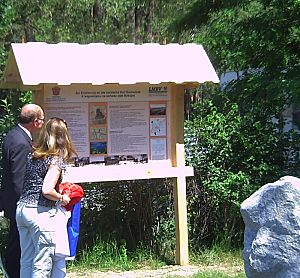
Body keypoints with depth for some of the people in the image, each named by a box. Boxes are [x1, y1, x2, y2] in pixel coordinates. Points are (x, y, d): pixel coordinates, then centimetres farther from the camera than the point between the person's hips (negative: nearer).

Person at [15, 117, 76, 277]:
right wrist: (62, 198, -3)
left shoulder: (32, 156, 10)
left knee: (26, 261, 14)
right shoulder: (56, 160, -11)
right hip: (42, 213, -7)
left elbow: (30, 184, 13)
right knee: (42, 264, 0)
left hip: (22, 209, 7)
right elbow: (47, 190, -20)